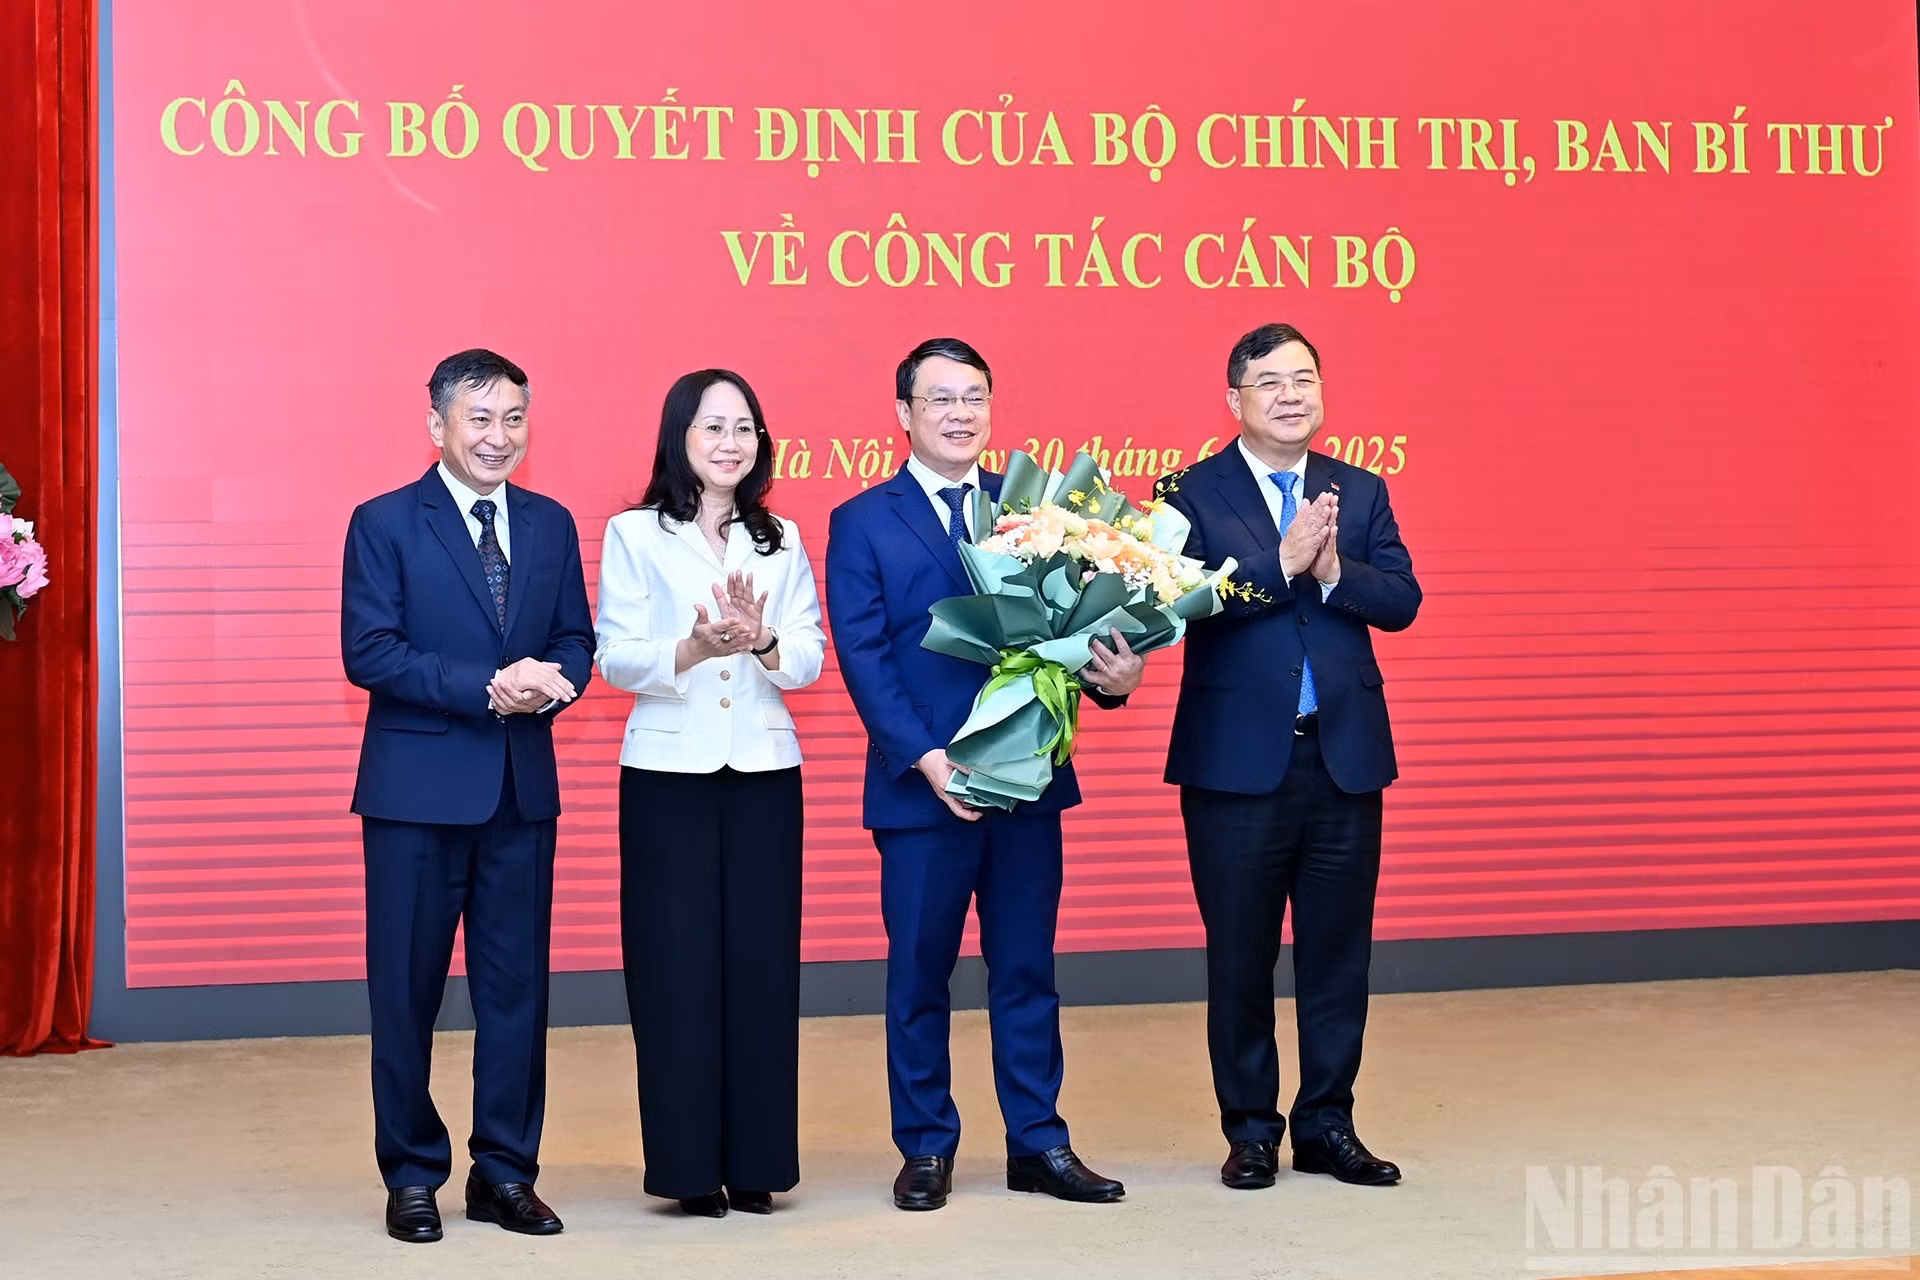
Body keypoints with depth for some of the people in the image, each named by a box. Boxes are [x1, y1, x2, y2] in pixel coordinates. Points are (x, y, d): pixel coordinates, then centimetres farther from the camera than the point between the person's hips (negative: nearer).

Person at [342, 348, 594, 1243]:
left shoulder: (550, 524, 11)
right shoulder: (383, 524, -2)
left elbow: (576, 641, 11)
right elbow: (369, 653, -11)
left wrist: (550, 681, -13)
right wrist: (487, 688, -18)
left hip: (523, 787, 4)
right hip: (417, 789, -4)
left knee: (517, 985, 7)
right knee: (406, 988, 3)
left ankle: (506, 1172, 18)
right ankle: (413, 1176, 15)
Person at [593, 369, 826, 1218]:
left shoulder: (780, 541, 11)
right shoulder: (633, 536, 1)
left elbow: (809, 663, 3)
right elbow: (616, 661, -6)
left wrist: (762, 642, -18)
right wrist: (696, 648, -24)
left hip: (764, 773, 3)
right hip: (668, 774, -2)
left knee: (761, 962, 3)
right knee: (677, 964, -1)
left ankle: (754, 1160, 12)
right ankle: (689, 1164, 8)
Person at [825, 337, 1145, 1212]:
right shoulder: (862, 523, 1)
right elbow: (863, 654, -7)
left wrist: (1111, 674, -16)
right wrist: (924, 756, -17)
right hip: (920, 785, -2)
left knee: (1026, 969, 9)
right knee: (918, 974, 6)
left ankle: (1038, 1145, 18)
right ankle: (926, 1149, 18)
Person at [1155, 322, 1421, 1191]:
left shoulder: (1359, 492, 9)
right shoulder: (1191, 493, -2)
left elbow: (1401, 600, -1)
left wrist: (1334, 571, -18)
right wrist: (1282, 564, -23)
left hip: (1345, 756, 3)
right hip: (1237, 760, -3)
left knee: (1338, 953, 8)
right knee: (1240, 957, 5)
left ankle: (1326, 1126, 20)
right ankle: (1251, 1130, 17)